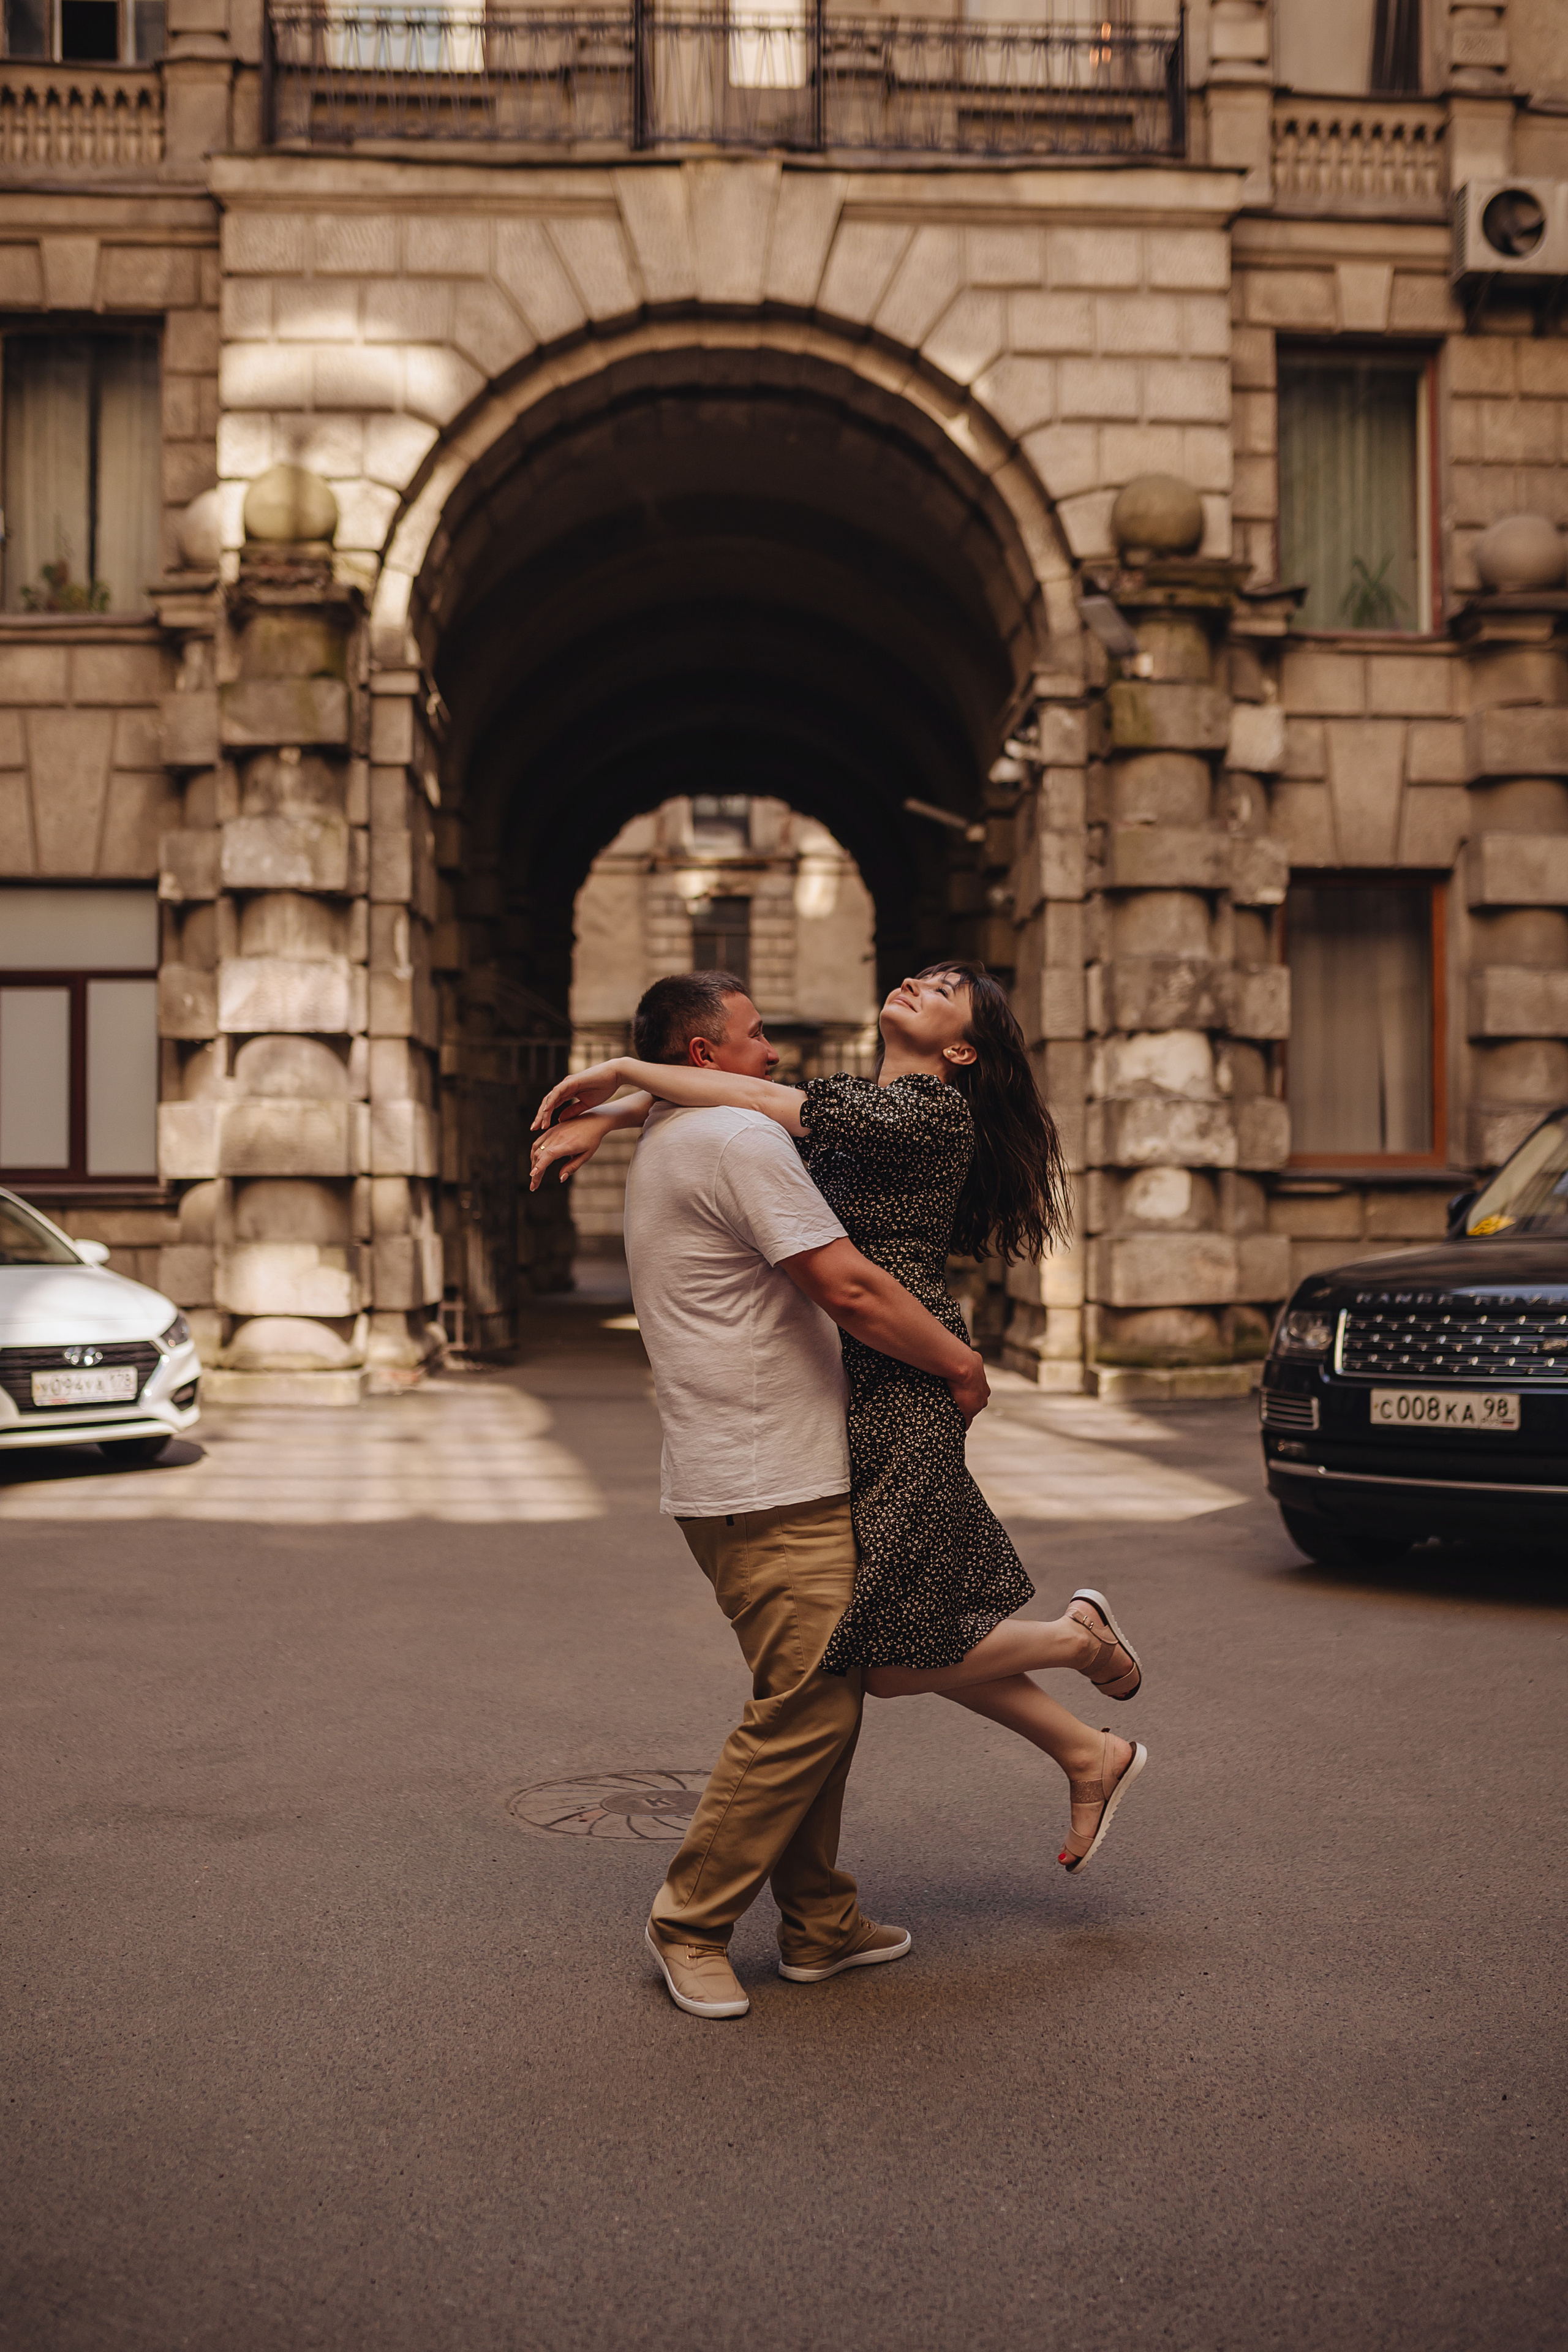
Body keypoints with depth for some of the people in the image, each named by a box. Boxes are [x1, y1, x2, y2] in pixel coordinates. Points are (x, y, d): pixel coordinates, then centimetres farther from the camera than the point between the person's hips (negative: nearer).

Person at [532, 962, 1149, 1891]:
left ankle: (1082, 1638, 16)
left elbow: (770, 1103, -17)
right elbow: (741, 1099, 15)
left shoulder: (934, 1109, -10)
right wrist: (606, 1118, 1)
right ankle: (1091, 1757, 26)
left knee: (887, 1661, -7)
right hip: (852, 1392, 9)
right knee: (914, 1632, 11)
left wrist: (622, 1071, -12)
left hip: (904, 1388, -9)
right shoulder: (861, 1107, 16)